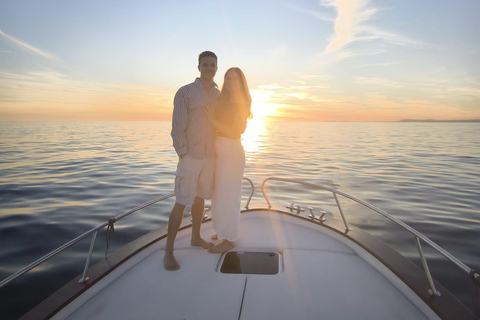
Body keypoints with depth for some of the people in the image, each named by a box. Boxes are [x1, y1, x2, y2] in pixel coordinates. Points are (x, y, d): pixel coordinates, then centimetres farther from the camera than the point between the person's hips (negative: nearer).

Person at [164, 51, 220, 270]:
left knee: (200, 198, 15)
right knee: (182, 203, -5)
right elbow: (177, 127, -11)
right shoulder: (185, 92, -7)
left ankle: (196, 238, 33)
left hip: (210, 157, 6)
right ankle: (169, 251, 7)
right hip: (190, 157, -5)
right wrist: (183, 156, -15)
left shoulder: (218, 96, 9)